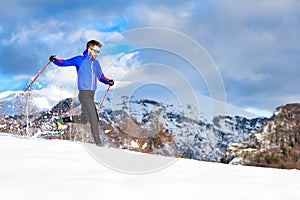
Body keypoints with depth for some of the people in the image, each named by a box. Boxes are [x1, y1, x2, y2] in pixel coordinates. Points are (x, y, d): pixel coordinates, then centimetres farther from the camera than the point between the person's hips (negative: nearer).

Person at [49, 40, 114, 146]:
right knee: (94, 118, -11)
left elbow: (100, 76, 27)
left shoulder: (96, 63, 17)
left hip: (91, 94, 7)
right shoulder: (80, 60, -1)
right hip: (84, 93, -7)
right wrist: (55, 60, -15)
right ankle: (98, 142, -8)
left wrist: (108, 81, 7)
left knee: (85, 119, 9)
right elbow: (65, 62, 3)